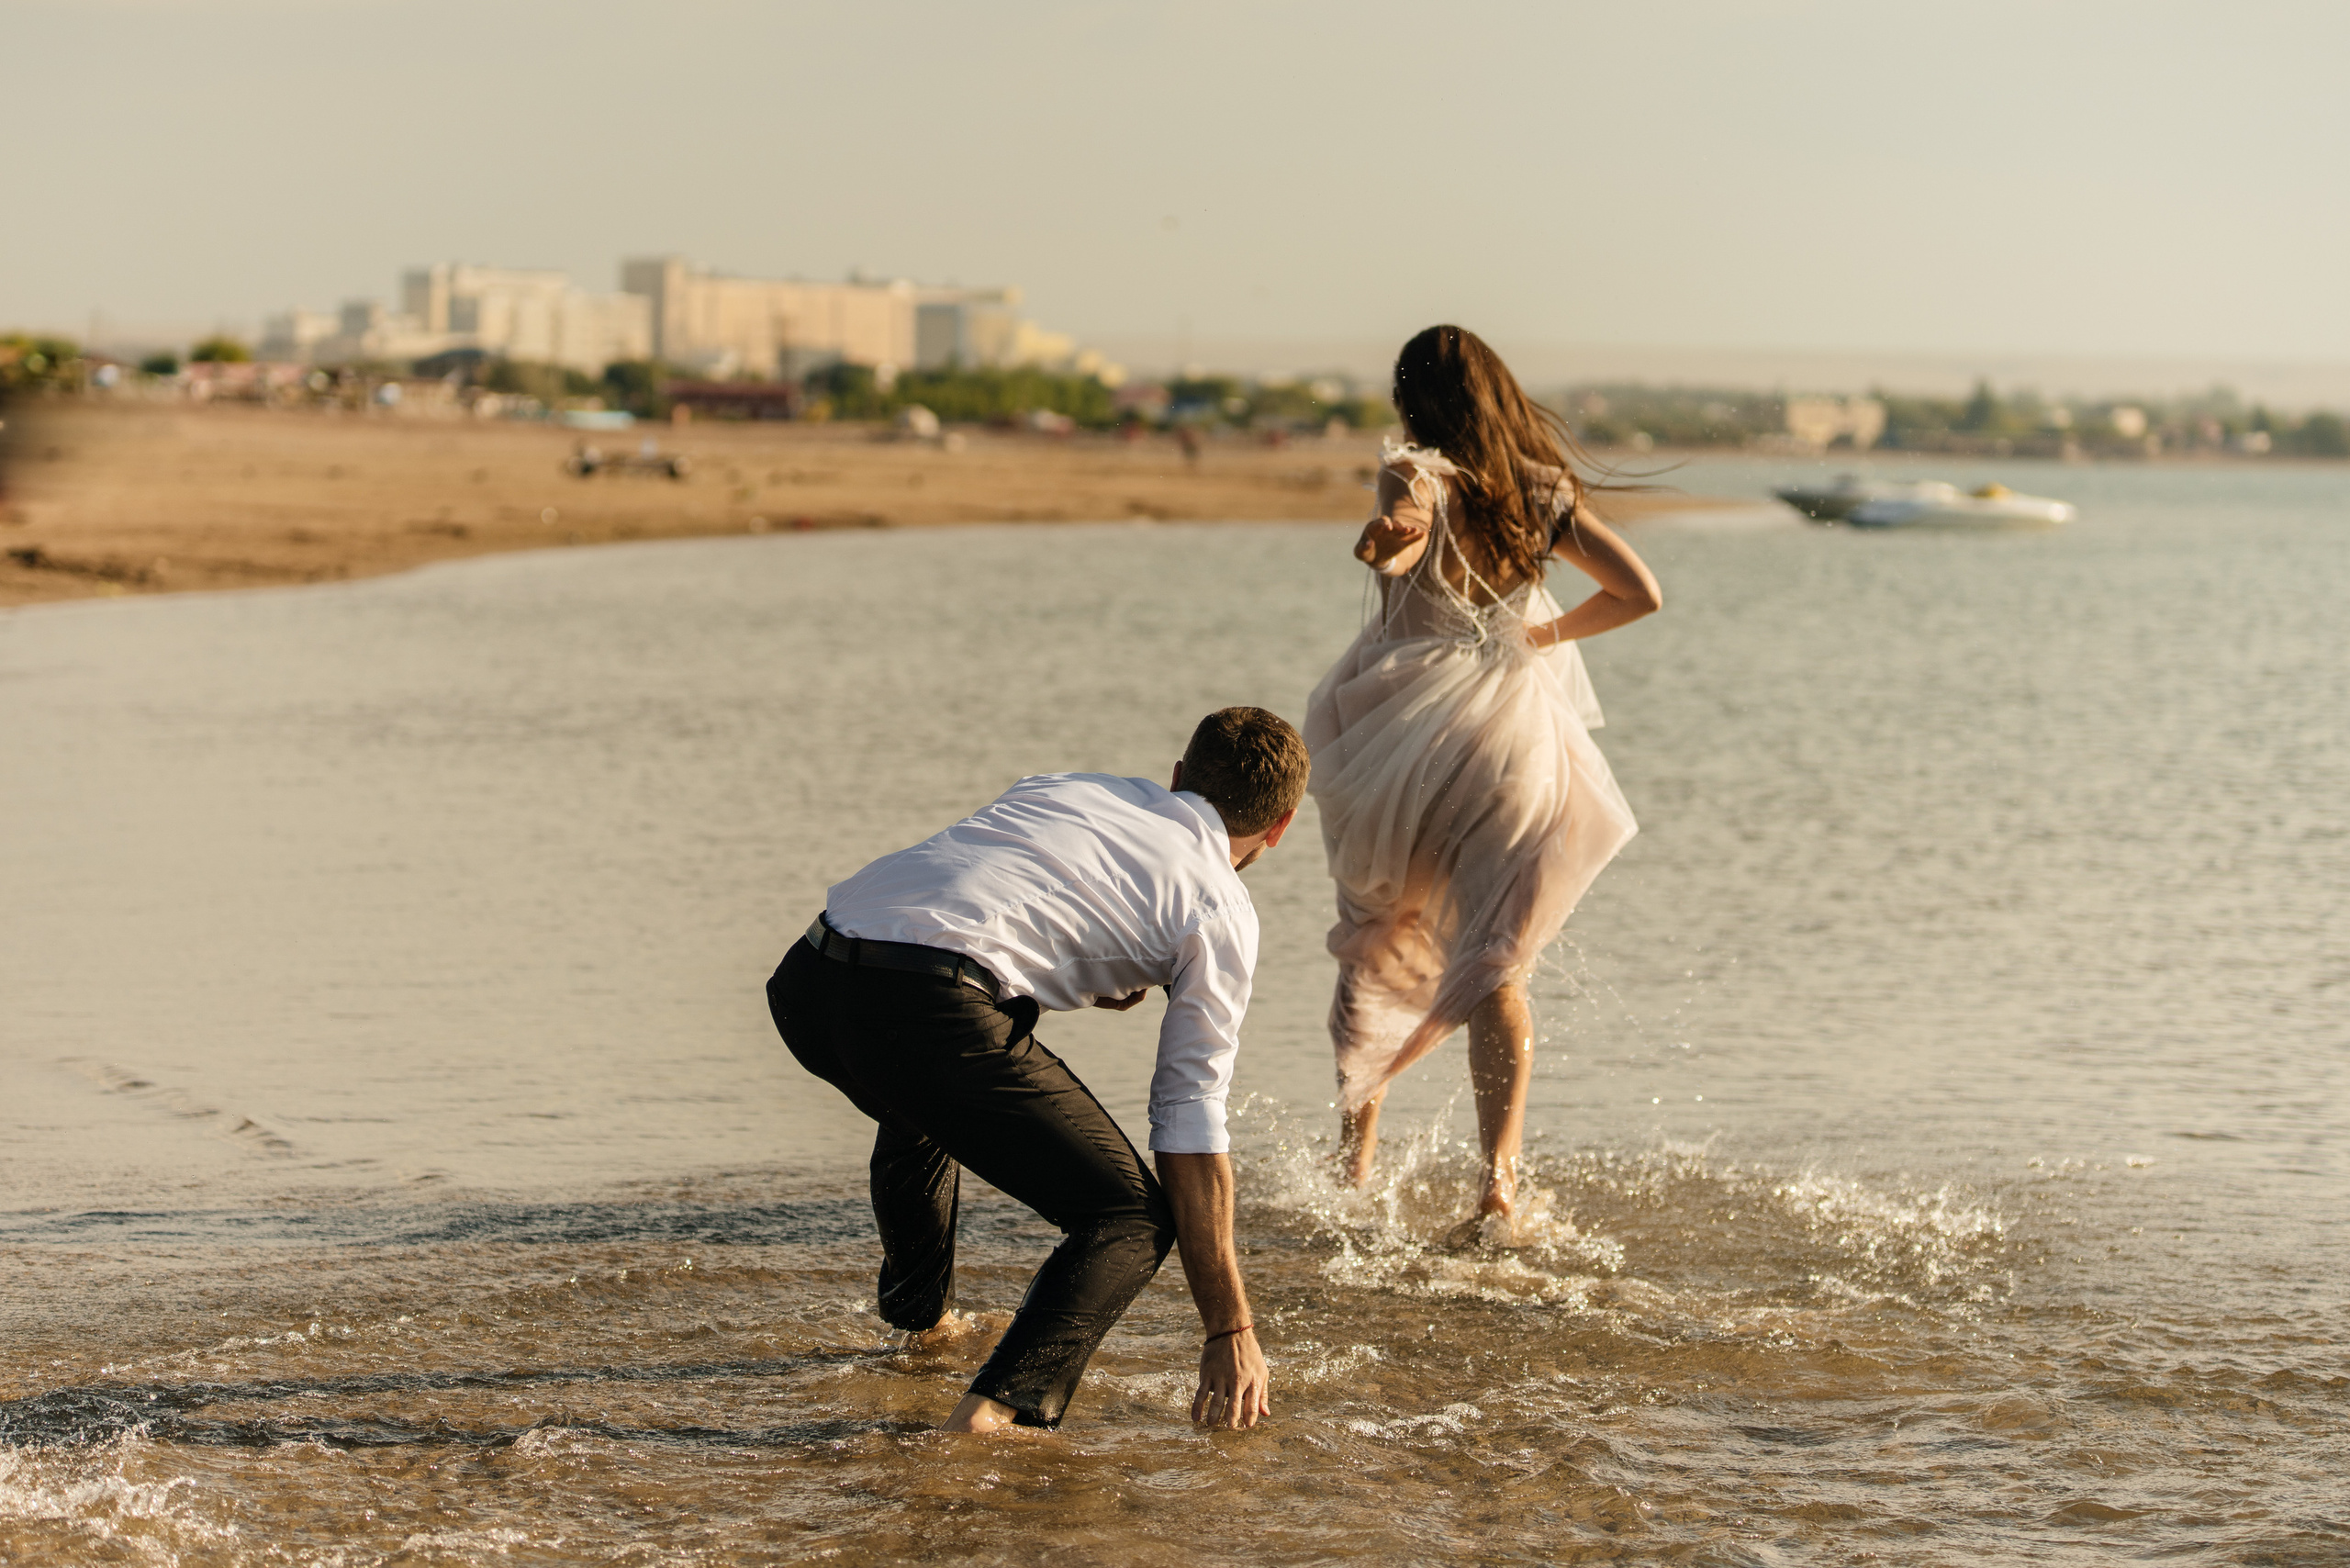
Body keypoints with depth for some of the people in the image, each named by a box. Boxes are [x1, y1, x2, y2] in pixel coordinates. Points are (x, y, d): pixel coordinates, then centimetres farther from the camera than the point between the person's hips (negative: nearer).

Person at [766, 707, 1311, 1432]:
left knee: (921, 1101, 40)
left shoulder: (1063, 785, 30)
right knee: (1131, 1219, 3)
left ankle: (920, 1317, 58)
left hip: (806, 976, 7)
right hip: (928, 1005, -7)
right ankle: (998, 1411, -17)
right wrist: (1232, 1330, 11)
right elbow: (1191, 1129, 8)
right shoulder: (1222, 909, 12)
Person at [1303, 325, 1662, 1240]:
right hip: (1518, 739, 2)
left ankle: (1354, 1155, 22)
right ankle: (1499, 1173, -11)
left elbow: (1405, 517, -28)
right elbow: (1640, 592, 3)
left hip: (1410, 731, -2)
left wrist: (1385, 539, -42)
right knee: (1494, 968, 6)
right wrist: (1547, 634, 11)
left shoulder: (1417, 475, -6)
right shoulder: (1544, 491, 4)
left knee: (1374, 945, 18)